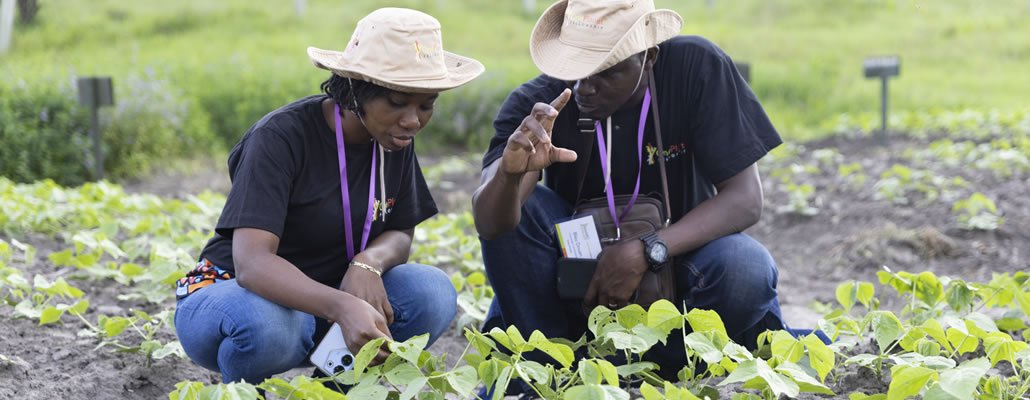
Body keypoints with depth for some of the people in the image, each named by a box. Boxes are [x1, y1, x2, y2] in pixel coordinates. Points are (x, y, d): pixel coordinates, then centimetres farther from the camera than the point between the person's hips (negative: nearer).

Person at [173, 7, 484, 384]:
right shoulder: (281, 137, -24)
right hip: (243, 294, -5)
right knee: (267, 324, -40)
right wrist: (342, 307, -51)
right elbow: (251, 262, -34)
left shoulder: (394, 140, -4)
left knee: (432, 293, -22)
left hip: (322, 301, 5)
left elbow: (399, 235, 1)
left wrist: (368, 263, -25)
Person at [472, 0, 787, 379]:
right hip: (577, 275, 0)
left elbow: (745, 198, -21)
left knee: (746, 270, -32)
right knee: (512, 211, -26)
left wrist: (645, 252, -33)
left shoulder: (698, 67, -21)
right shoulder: (538, 102, -19)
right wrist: (510, 172, -54)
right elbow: (489, 224, -31)